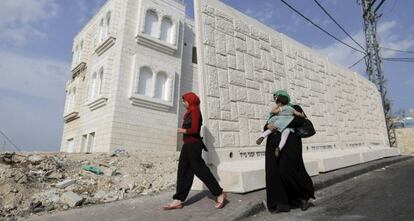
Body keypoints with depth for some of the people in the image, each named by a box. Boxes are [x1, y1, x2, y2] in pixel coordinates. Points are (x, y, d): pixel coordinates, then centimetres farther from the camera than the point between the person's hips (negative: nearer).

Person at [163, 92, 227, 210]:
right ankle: (178, 200, 14)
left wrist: (183, 130, -7)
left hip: (193, 145, -10)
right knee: (183, 172, 8)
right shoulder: (189, 112, 15)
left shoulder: (195, 111, -11)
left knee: (200, 170, -4)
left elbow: (194, 129, -21)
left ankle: (220, 194, 7)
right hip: (187, 145, 10)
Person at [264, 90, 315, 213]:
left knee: (288, 170, -11)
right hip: (274, 144, 6)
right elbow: (266, 126, 14)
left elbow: (300, 120, -12)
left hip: (289, 142, -6)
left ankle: (306, 193, 15)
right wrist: (268, 126, -10)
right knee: (275, 172, -3)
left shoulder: (295, 108, 9)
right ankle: (281, 203, 1)